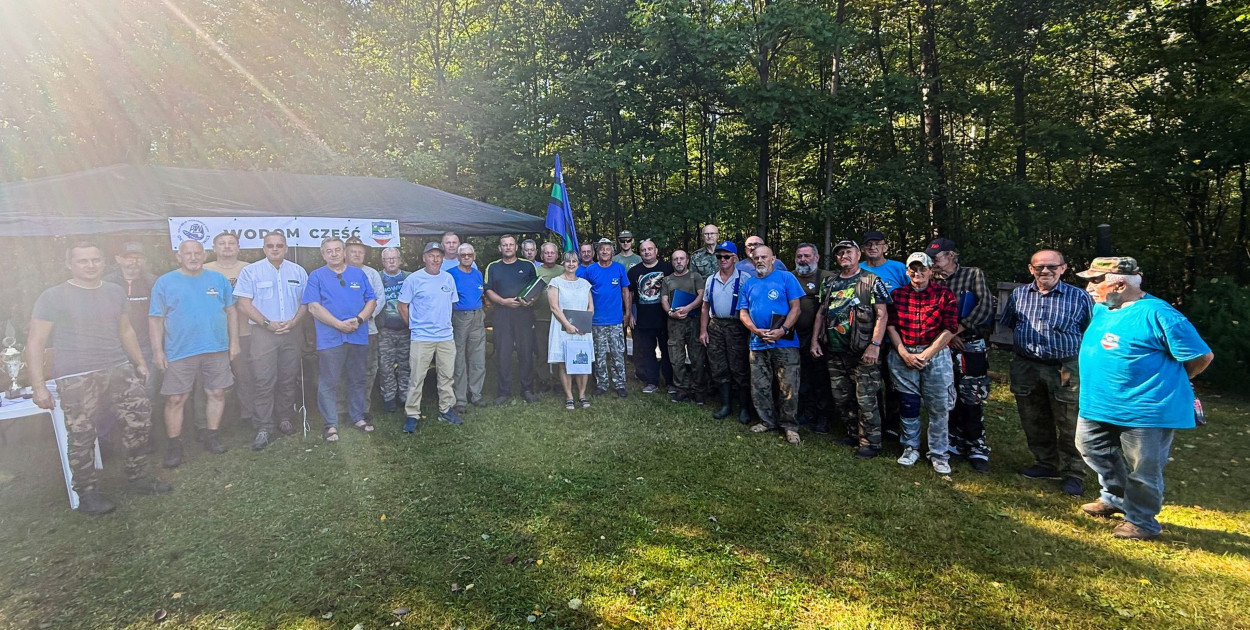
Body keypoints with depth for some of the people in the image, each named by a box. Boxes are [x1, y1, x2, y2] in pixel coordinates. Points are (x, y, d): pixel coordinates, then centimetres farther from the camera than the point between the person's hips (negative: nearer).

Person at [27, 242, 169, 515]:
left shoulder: (115, 292, 11)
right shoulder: (53, 297, -3)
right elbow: (35, 343, -4)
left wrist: (140, 362, 21)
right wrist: (39, 387, -8)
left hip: (119, 369, 4)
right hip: (76, 379, -4)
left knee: (140, 418, 0)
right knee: (81, 436, 0)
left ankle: (138, 477, 17)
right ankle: (87, 493, 16)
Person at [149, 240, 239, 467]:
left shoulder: (218, 279, 8)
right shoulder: (165, 282, 2)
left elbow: (230, 311, 11)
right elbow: (155, 319, 0)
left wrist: (234, 342, 6)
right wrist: (157, 350, -6)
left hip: (217, 349, 2)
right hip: (180, 352, -2)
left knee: (217, 394, 7)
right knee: (175, 399, 0)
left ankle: (210, 437, 22)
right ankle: (174, 445, 13)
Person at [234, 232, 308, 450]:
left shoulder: (298, 272, 10)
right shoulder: (251, 271, 2)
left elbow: (305, 302, 9)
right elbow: (244, 304, -4)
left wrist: (293, 322, -7)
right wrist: (268, 323, -12)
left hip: (293, 332, 3)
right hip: (264, 332, -3)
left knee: (289, 379, 8)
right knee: (264, 381, -7)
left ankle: (284, 418, 22)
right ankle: (264, 427, -1)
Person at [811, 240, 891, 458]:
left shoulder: (871, 281, -4)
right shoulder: (829, 283, 12)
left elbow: (882, 314, -10)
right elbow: (821, 313, 17)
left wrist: (875, 345, -19)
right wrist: (815, 340, 8)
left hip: (862, 352, -6)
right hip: (835, 352, 6)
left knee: (865, 400, -2)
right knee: (841, 399, 13)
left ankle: (871, 443, 12)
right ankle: (853, 435, 30)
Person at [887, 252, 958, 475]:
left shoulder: (945, 295, -1)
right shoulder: (897, 294, 6)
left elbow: (949, 329, -6)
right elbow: (891, 325, 2)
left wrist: (926, 354, -11)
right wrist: (904, 353, -9)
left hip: (936, 355, -2)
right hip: (903, 355, 2)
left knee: (938, 406, 1)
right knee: (908, 404, 9)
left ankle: (939, 453, 15)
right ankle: (911, 448, 24)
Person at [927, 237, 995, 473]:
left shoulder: (974, 275, -1)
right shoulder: (933, 281, 8)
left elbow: (985, 306, -12)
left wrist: (958, 329, -14)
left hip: (971, 347, -4)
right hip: (943, 347, 4)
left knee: (972, 399, -4)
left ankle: (977, 449, 7)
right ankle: (956, 443, 22)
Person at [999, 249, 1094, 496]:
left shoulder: (1079, 297, -2)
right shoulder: (1019, 294, 6)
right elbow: (1007, 325, 15)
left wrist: (1083, 361, -9)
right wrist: (1022, 345, 4)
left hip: (1066, 370, -3)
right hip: (1026, 368, 3)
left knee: (1069, 425, 3)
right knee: (1034, 421, 14)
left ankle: (1072, 473, 17)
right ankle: (1045, 463, 31)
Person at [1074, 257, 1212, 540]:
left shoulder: (1157, 314, -18)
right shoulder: (1101, 308, 6)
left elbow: (1202, 357, -12)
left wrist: (1166, 382, 1)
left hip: (1145, 409, -8)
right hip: (1099, 403, 8)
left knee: (1142, 470, 5)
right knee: (1090, 447, 19)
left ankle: (1141, 521, 24)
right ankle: (1115, 497, 40)